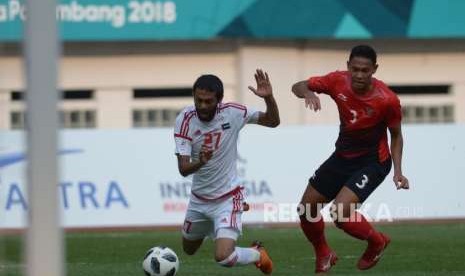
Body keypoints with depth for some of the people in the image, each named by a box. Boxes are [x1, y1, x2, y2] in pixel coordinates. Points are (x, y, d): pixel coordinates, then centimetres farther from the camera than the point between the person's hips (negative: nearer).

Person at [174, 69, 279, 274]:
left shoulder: (232, 113, -18)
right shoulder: (184, 120, -19)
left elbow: (272, 121, -6)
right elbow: (183, 169, -24)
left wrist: (268, 97, -26)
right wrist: (199, 163, -46)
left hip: (227, 198, -3)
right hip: (199, 199, 3)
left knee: (224, 258, -21)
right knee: (189, 250, 24)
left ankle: (258, 255, 13)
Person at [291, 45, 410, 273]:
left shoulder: (387, 100, -23)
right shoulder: (338, 82, -15)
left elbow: (396, 135, -7)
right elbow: (298, 87, -7)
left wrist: (398, 171, -15)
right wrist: (307, 93, -31)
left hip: (372, 162, -5)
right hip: (342, 157, 5)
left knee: (341, 211, -24)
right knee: (306, 209, 7)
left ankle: (377, 242, 6)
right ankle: (323, 256, 33)